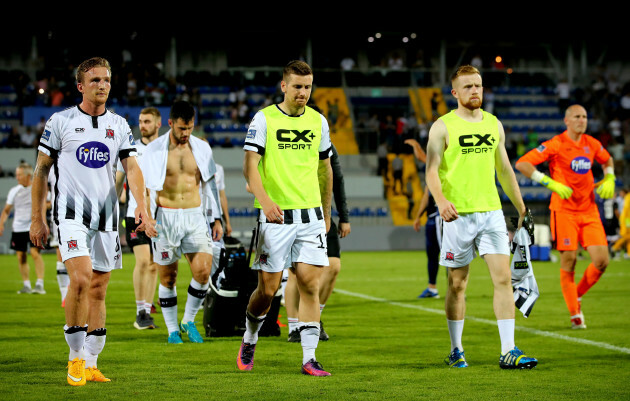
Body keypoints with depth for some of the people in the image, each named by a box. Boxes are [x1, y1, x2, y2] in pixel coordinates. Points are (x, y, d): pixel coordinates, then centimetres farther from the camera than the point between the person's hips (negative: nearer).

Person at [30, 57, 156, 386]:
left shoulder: (119, 125, 9)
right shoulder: (60, 121, -1)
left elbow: (132, 167, 3)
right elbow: (41, 170, 4)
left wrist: (141, 207, -14)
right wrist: (37, 219, 2)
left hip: (107, 216, 4)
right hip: (72, 212, -4)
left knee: (98, 290, 6)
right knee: (81, 279, -21)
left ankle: (90, 365, 14)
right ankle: (75, 358, -8)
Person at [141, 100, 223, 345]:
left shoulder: (202, 148, 7)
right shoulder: (154, 150, -2)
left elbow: (210, 184, 14)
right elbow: (144, 187, 1)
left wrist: (217, 219, 11)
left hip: (195, 217, 2)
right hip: (166, 217, -2)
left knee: (203, 272, -12)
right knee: (168, 278, 3)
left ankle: (189, 320, 8)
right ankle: (172, 329, 16)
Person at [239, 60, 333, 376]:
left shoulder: (318, 121, 10)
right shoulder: (264, 119, -3)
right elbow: (249, 166, -10)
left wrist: (326, 213, 22)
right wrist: (265, 200, -26)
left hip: (311, 215, 3)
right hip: (275, 216, -3)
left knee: (310, 285, -4)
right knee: (268, 290, 0)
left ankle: (309, 359, -1)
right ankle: (249, 339, 27)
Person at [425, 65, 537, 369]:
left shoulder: (494, 124, 13)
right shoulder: (443, 127, -2)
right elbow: (432, 170, -8)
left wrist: (522, 208, 22)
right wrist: (441, 200, -26)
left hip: (491, 211, 4)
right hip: (457, 215, -4)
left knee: (503, 278, -6)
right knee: (457, 284, 4)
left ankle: (508, 351, -6)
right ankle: (456, 351, 18)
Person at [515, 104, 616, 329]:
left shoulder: (592, 144, 9)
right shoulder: (556, 145, -7)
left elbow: (607, 160, 31)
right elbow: (521, 164, -12)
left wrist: (609, 179, 11)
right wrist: (550, 183, -19)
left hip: (589, 210, 5)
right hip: (564, 211, -5)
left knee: (601, 260, -6)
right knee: (569, 262, -5)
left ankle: (577, 296, 19)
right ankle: (575, 315, 6)